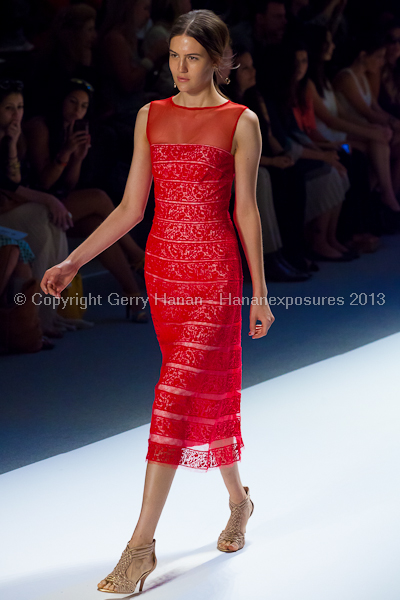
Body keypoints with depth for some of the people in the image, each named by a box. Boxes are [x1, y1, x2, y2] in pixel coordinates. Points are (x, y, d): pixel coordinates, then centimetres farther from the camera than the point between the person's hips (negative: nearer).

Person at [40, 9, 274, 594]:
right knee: (208, 390, 13)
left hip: (215, 270, -4)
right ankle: (238, 498, 34)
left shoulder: (240, 122, -2)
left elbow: (246, 212, 0)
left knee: (178, 393, -12)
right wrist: (73, 262, 3)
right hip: (163, 266, 5)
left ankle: (142, 543, -11)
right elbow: (131, 207, 9)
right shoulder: (151, 117, 9)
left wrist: (260, 292, 0)